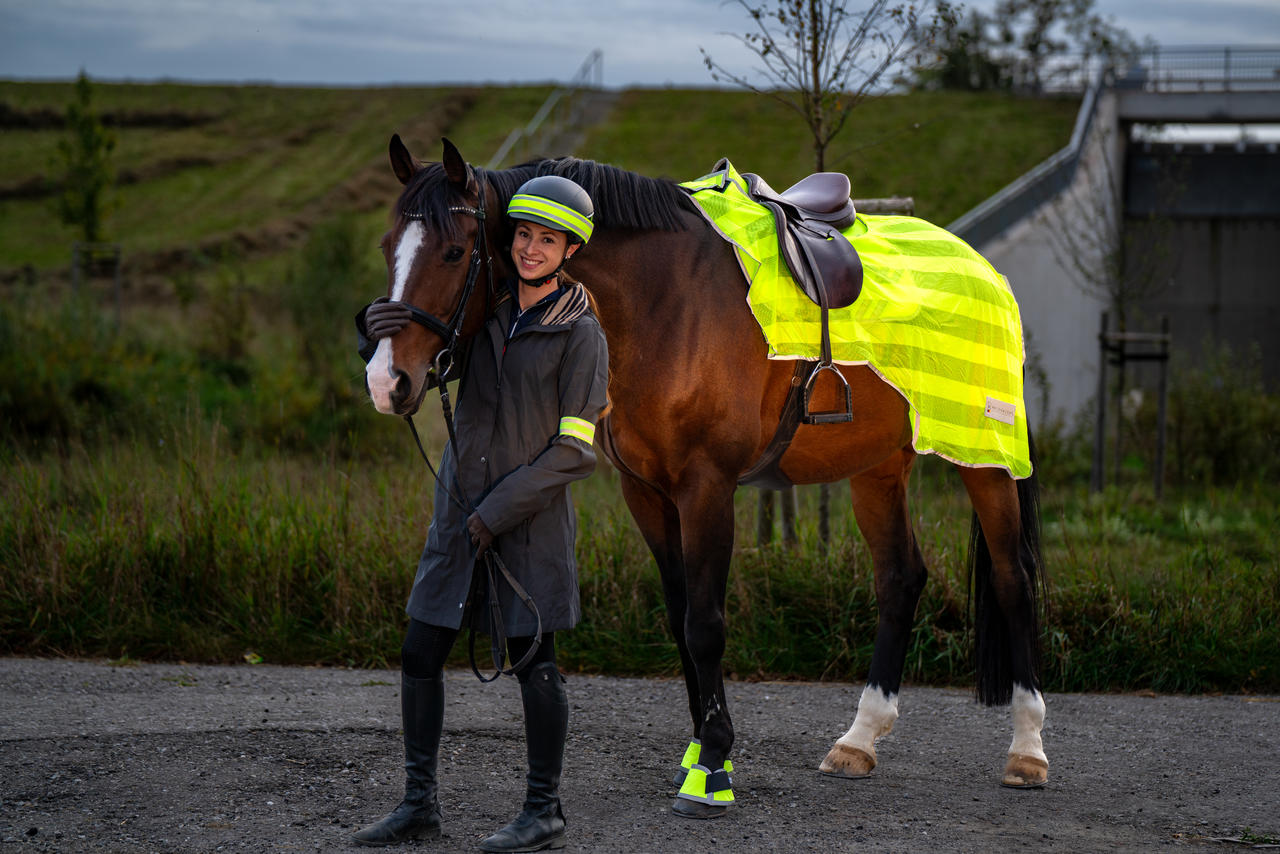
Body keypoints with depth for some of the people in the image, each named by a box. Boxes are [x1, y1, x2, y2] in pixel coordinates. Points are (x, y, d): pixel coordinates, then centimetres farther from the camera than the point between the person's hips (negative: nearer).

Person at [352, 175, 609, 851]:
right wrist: (384, 322, -17)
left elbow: (574, 450, -11)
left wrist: (497, 513, -15)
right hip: (459, 513, 5)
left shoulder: (580, 334, -7)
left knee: (533, 662, 1)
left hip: (530, 520, -5)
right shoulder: (486, 310, 7)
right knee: (420, 653, 4)